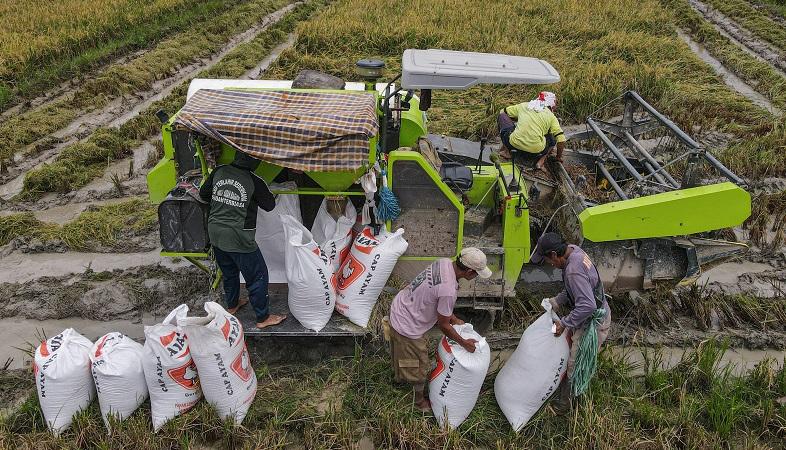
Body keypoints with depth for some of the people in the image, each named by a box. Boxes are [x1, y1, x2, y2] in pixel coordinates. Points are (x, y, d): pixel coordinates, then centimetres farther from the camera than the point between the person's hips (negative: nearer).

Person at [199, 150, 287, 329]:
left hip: (215, 234, 6)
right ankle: (263, 318, 18)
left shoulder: (219, 171, -2)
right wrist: (272, 195, 16)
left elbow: (203, 194, 11)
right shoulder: (255, 182, -17)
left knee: (229, 272, 27)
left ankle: (232, 305, 46)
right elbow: (269, 205, -3)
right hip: (238, 238, -6)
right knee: (257, 276, 9)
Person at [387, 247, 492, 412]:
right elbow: (443, 325, -20)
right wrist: (464, 343, -6)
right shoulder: (448, 291, -36)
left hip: (400, 305, 8)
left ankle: (400, 376, 61)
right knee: (419, 367, 15)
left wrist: (454, 319, 11)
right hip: (408, 326, -8)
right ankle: (420, 401, 39)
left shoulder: (444, 262, -11)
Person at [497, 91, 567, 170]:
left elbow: (502, 112, 27)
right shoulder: (551, 116, 11)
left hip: (514, 145, 1)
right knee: (553, 138, 32)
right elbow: (561, 140, 3)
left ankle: (506, 150, 17)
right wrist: (559, 157, 21)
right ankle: (541, 159, 8)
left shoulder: (524, 106, 16)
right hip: (536, 151, 0)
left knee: (502, 116, 24)